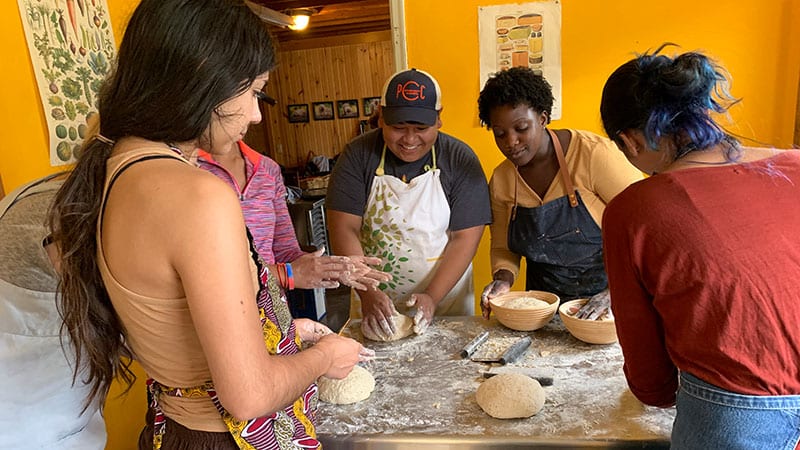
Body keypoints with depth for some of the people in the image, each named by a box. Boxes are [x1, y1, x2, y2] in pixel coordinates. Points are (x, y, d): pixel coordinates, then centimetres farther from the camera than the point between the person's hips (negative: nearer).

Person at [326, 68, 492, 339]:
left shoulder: (460, 160, -9)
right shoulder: (358, 155, -8)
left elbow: (465, 237, -11)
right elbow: (344, 229, -13)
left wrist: (432, 297, -21)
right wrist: (367, 293, -23)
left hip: (445, 297, 0)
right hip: (374, 300, 1)